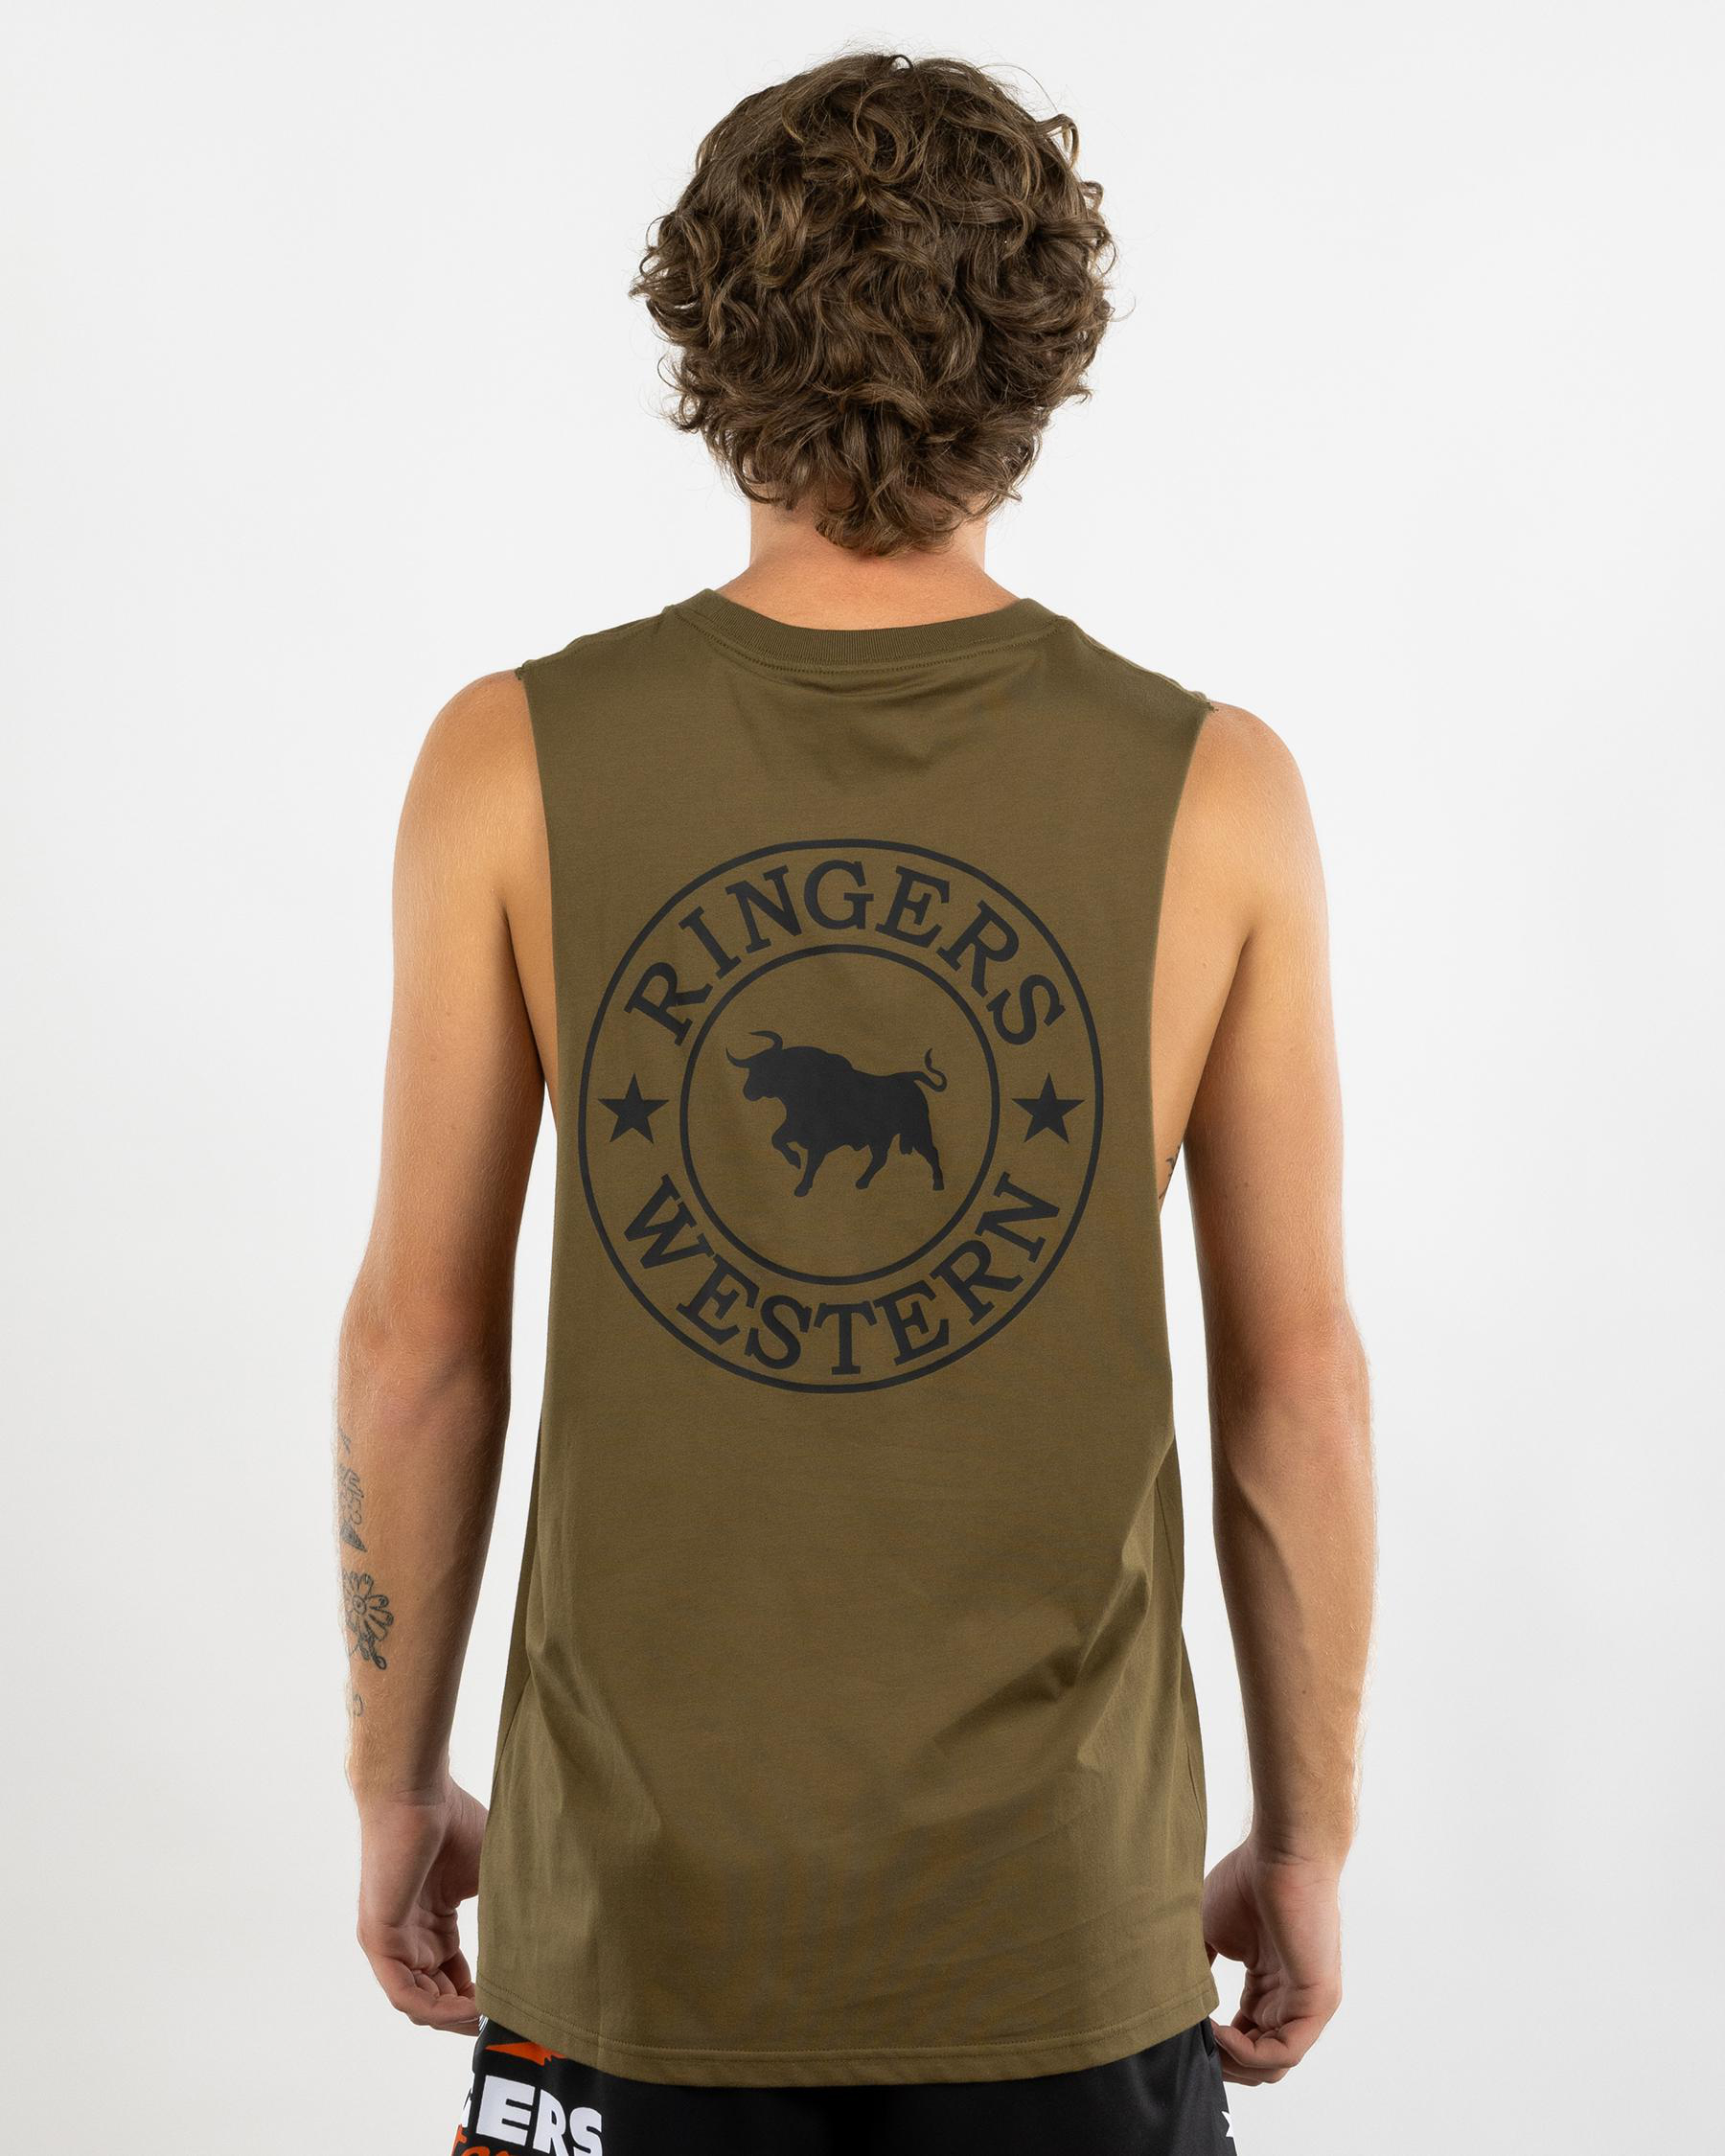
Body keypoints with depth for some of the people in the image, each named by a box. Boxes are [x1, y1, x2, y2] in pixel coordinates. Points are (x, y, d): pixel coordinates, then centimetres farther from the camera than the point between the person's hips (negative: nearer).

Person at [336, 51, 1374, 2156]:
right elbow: (1294, 1372, -4)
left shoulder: (518, 763, -8)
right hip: (1062, 1918, 0)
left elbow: (418, 1340, -4)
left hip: (642, 1900, 0)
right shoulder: (1216, 793, -8)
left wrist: (395, 1785, 10)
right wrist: (1306, 1841, 8)